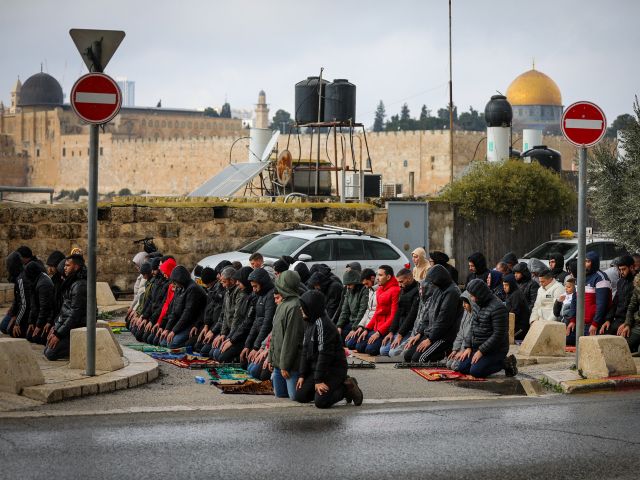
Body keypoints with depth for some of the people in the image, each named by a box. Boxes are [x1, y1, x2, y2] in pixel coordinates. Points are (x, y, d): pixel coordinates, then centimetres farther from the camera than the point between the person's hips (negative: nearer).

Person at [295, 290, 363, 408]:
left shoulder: (322, 324, -20)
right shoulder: (309, 323, 10)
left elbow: (325, 354, -22)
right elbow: (305, 351, 13)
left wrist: (319, 380, -21)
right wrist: (302, 375, 5)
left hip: (334, 370, -9)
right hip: (315, 368, 9)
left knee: (321, 402, -23)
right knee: (300, 396, 0)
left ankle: (347, 388, 3)